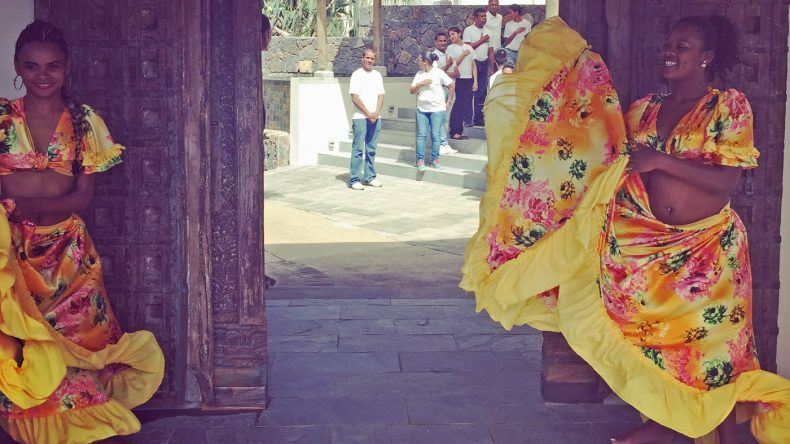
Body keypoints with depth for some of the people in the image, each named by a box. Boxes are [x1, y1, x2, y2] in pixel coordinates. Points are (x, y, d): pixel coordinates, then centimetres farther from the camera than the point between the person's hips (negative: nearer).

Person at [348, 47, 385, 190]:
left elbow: (381, 96, 10)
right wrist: (368, 113, -12)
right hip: (360, 118, -5)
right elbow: (355, 97, -9)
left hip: (375, 118, 5)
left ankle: (370, 177, 16)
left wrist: (376, 113, -6)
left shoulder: (377, 75, 13)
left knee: (371, 149, 9)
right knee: (358, 149, -5)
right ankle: (353, 180, -3)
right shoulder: (357, 75, -3)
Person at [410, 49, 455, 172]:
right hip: (422, 109, 3)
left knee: (435, 135, 2)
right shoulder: (419, 74, 6)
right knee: (421, 135, 1)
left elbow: (452, 86, 0)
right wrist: (421, 83, -11)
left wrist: (447, 102, 2)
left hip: (437, 110, -3)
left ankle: (434, 160, 11)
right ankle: (420, 160, 5)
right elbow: (411, 90, 6)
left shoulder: (438, 73, -6)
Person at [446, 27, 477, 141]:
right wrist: (463, 54, -7)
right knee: (459, 105, -7)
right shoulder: (450, 48, 2)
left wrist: (475, 81, 5)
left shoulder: (469, 47, 13)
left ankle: (459, 131, 8)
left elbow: (474, 66, 12)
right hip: (458, 80, -4)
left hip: (469, 80, 4)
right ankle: (455, 132, -2)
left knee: (467, 105, 2)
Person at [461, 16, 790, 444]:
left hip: (707, 249, -4)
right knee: (654, 330, 9)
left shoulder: (729, 106, -5)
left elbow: (727, 180, -14)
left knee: (711, 339, 2)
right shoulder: (644, 109, 9)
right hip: (648, 243, 4)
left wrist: (660, 160, -21)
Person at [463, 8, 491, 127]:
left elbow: (490, 50, 15)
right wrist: (481, 40, -9)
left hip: (484, 63, 6)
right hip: (473, 63, -6)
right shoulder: (469, 30, -5)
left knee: (482, 92, 6)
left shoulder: (487, 31, 13)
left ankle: (478, 118, 12)